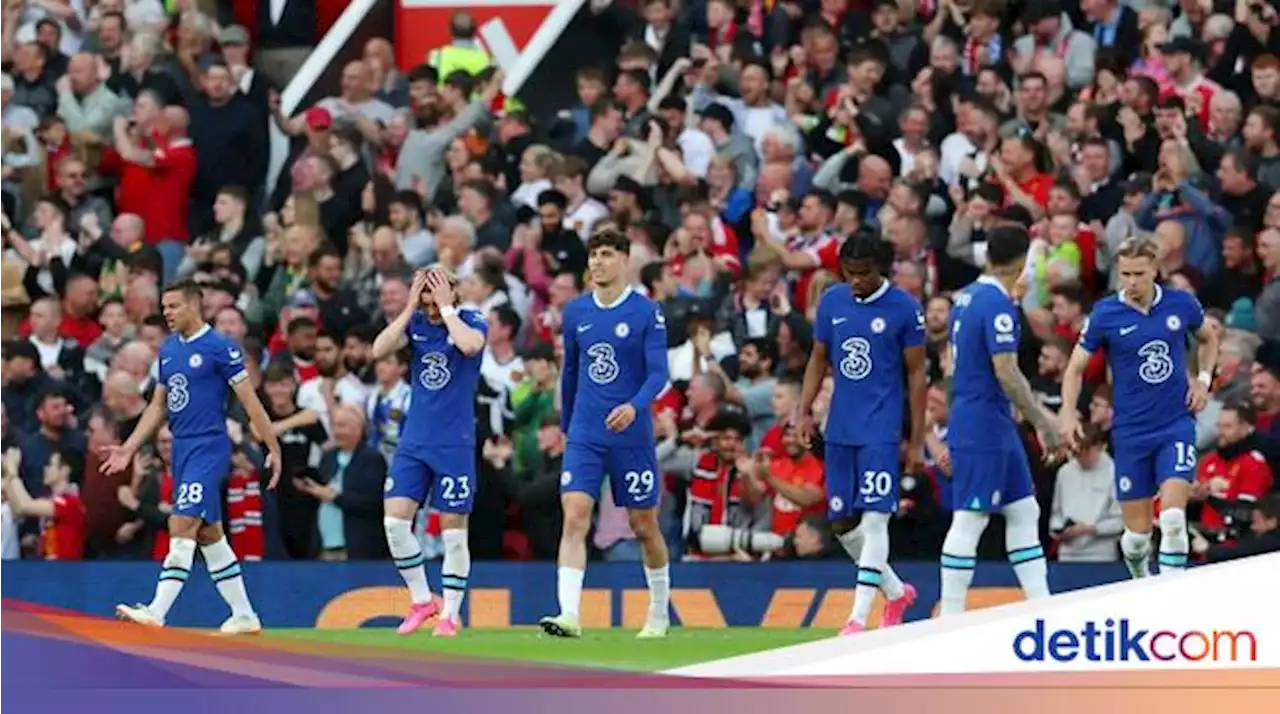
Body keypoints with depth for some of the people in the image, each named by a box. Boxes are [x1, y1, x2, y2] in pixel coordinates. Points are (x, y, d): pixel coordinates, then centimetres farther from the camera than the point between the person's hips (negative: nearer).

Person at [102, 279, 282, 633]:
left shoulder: (220, 347, -9)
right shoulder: (168, 350, 13)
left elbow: (250, 401, -8)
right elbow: (157, 406, 19)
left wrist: (274, 448, -9)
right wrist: (129, 448, 11)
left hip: (209, 448, -8)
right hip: (181, 448, 8)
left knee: (181, 527, -16)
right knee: (209, 534, 11)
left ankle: (156, 612, -22)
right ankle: (244, 615, 18)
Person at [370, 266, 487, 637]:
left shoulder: (472, 321, -4)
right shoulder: (416, 323, 6)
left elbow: (470, 345, -28)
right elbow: (379, 349, -8)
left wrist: (446, 308, -17)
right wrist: (410, 307, -10)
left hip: (455, 445, -4)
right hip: (414, 442, 4)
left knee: (454, 531, 0)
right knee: (394, 520, -5)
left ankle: (450, 614, 10)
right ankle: (421, 600, 11)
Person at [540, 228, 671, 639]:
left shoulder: (647, 313, -6)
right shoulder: (576, 312, 7)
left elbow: (658, 374, -12)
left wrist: (635, 407, -30)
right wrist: (565, 424, 23)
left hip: (632, 436, -3)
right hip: (584, 436, 3)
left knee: (644, 525, 8)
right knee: (574, 516, -14)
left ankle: (659, 613, 27)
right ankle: (569, 616, -23)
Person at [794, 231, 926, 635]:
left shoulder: (904, 308, -5)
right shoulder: (831, 302, 7)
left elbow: (916, 374, -2)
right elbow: (819, 360, 14)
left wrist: (917, 442, -4)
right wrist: (805, 410, -1)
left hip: (881, 431, -5)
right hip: (839, 431, 6)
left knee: (874, 519, -12)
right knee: (842, 524, 9)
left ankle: (859, 617, -12)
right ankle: (896, 592, 29)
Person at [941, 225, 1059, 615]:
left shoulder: (966, 298, 11)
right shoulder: (998, 305, -17)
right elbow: (1006, 373, -21)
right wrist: (1042, 421, -14)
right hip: (985, 427, -10)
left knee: (1024, 511, 12)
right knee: (969, 520, -6)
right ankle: (950, 619, -3)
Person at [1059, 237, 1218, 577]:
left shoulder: (1182, 304, -2)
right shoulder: (1105, 315, -6)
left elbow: (1208, 339, 19)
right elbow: (1076, 368, 1)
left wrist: (1203, 379, 3)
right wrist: (1069, 414, -14)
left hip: (1176, 425, 0)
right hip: (1130, 431, 0)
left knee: (1173, 518, -17)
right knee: (1138, 532, 3)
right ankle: (1141, 581, 33)